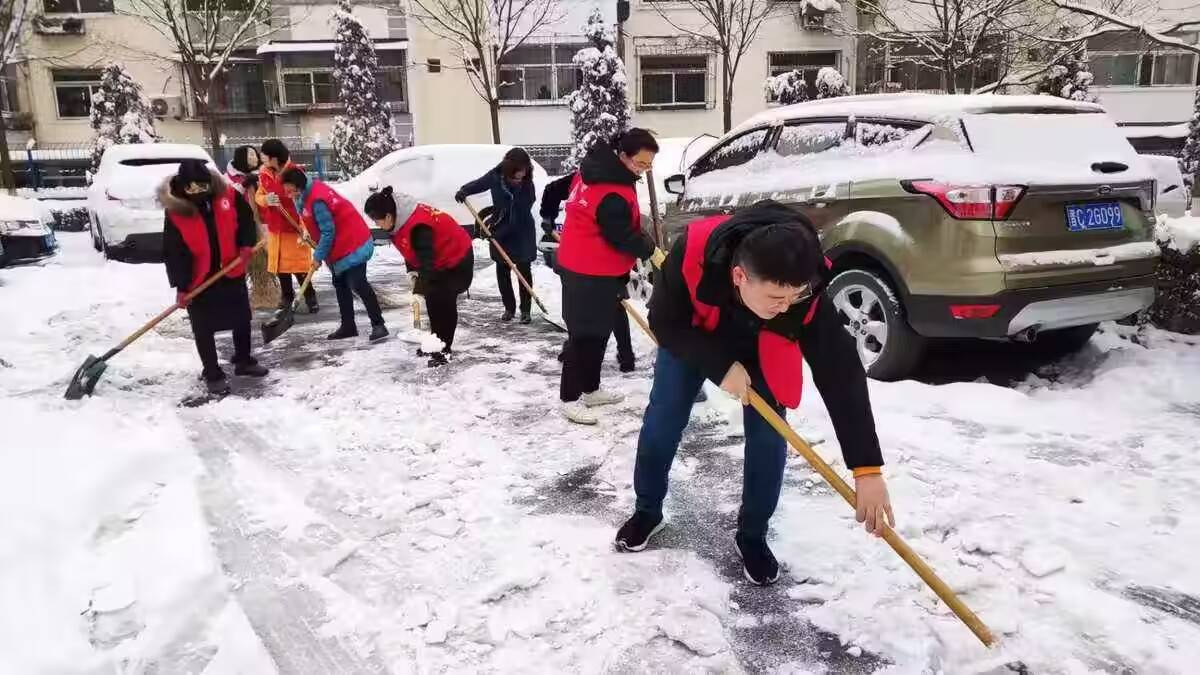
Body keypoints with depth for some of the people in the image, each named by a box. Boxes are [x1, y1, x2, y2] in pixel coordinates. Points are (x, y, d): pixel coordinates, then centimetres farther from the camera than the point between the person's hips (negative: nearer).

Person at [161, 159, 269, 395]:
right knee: (204, 330, 3)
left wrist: (247, 244, -8)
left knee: (242, 319, 16)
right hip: (198, 279, -3)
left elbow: (246, 217, 6)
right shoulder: (174, 210, -16)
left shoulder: (227, 194, -11)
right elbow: (173, 251, -15)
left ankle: (243, 361, 36)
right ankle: (213, 374, 16)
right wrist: (181, 286, -18)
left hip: (232, 271, 3)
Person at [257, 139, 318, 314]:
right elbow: (258, 195, 11)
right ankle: (287, 295, 33)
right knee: (279, 265, 14)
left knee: (299, 266, -3)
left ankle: (310, 297, 14)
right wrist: (265, 200, -15)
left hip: (294, 229, -6)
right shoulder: (264, 173, 1)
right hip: (274, 229, 6)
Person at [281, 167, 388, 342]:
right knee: (340, 285, 12)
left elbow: (328, 232, -23)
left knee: (358, 284, -12)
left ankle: (378, 325, -9)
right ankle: (348, 326, 19)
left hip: (352, 244, -11)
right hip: (340, 248, 11)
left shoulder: (317, 201, -25)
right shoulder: (305, 195, 5)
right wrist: (308, 233, 9)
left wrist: (318, 256, -15)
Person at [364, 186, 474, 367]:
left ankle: (444, 350, -5)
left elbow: (426, 258, -37)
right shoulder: (401, 219, -5)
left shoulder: (418, 226, -35)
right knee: (432, 301, 10)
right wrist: (412, 271, 0)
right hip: (437, 260, 10)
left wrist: (420, 288, -37)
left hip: (457, 258, -10)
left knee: (444, 302, -12)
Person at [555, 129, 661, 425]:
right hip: (591, 273, -10)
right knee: (585, 335, -3)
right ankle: (569, 398, 6)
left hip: (582, 266, 10)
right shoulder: (613, 195, -26)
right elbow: (623, 238, -22)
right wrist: (649, 248, -5)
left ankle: (590, 389, 30)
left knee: (598, 332, 18)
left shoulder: (593, 170, 6)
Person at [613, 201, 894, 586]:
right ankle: (647, 511, 24)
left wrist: (868, 468, -41)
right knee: (662, 422, 0)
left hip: (762, 349, 1)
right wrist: (721, 366, -38)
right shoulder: (692, 254, -43)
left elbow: (842, 373, -37)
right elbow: (665, 324, -27)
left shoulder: (807, 292, -39)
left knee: (768, 436, -7)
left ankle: (752, 536, 14)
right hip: (692, 338, 0)